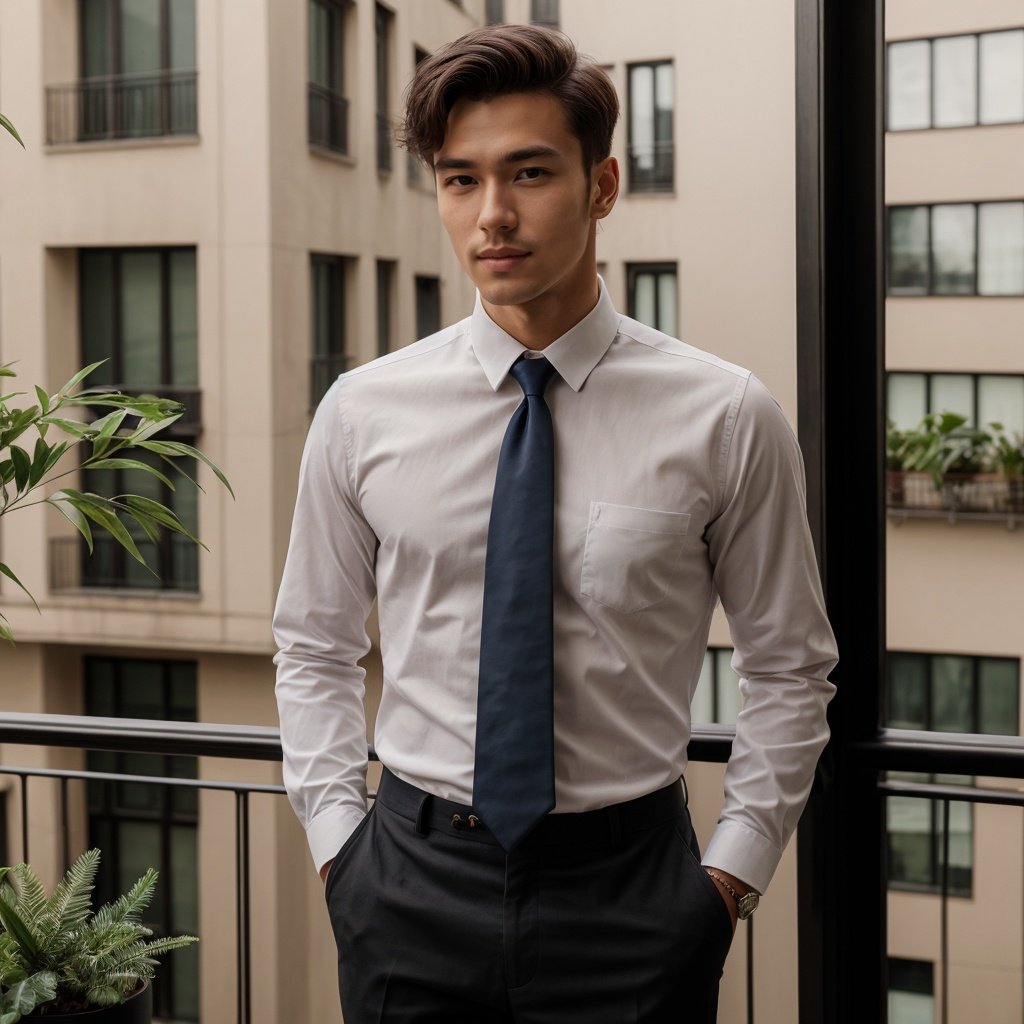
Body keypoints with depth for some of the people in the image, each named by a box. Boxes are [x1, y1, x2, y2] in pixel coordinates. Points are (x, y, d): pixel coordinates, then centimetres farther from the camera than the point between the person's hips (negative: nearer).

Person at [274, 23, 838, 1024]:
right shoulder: (362, 412, -2)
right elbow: (314, 648, 8)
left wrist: (732, 871, -3)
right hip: (413, 885, 2)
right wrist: (337, 843, 1)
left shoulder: (725, 417, -6)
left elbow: (788, 667, 2)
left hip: (631, 888, -1)